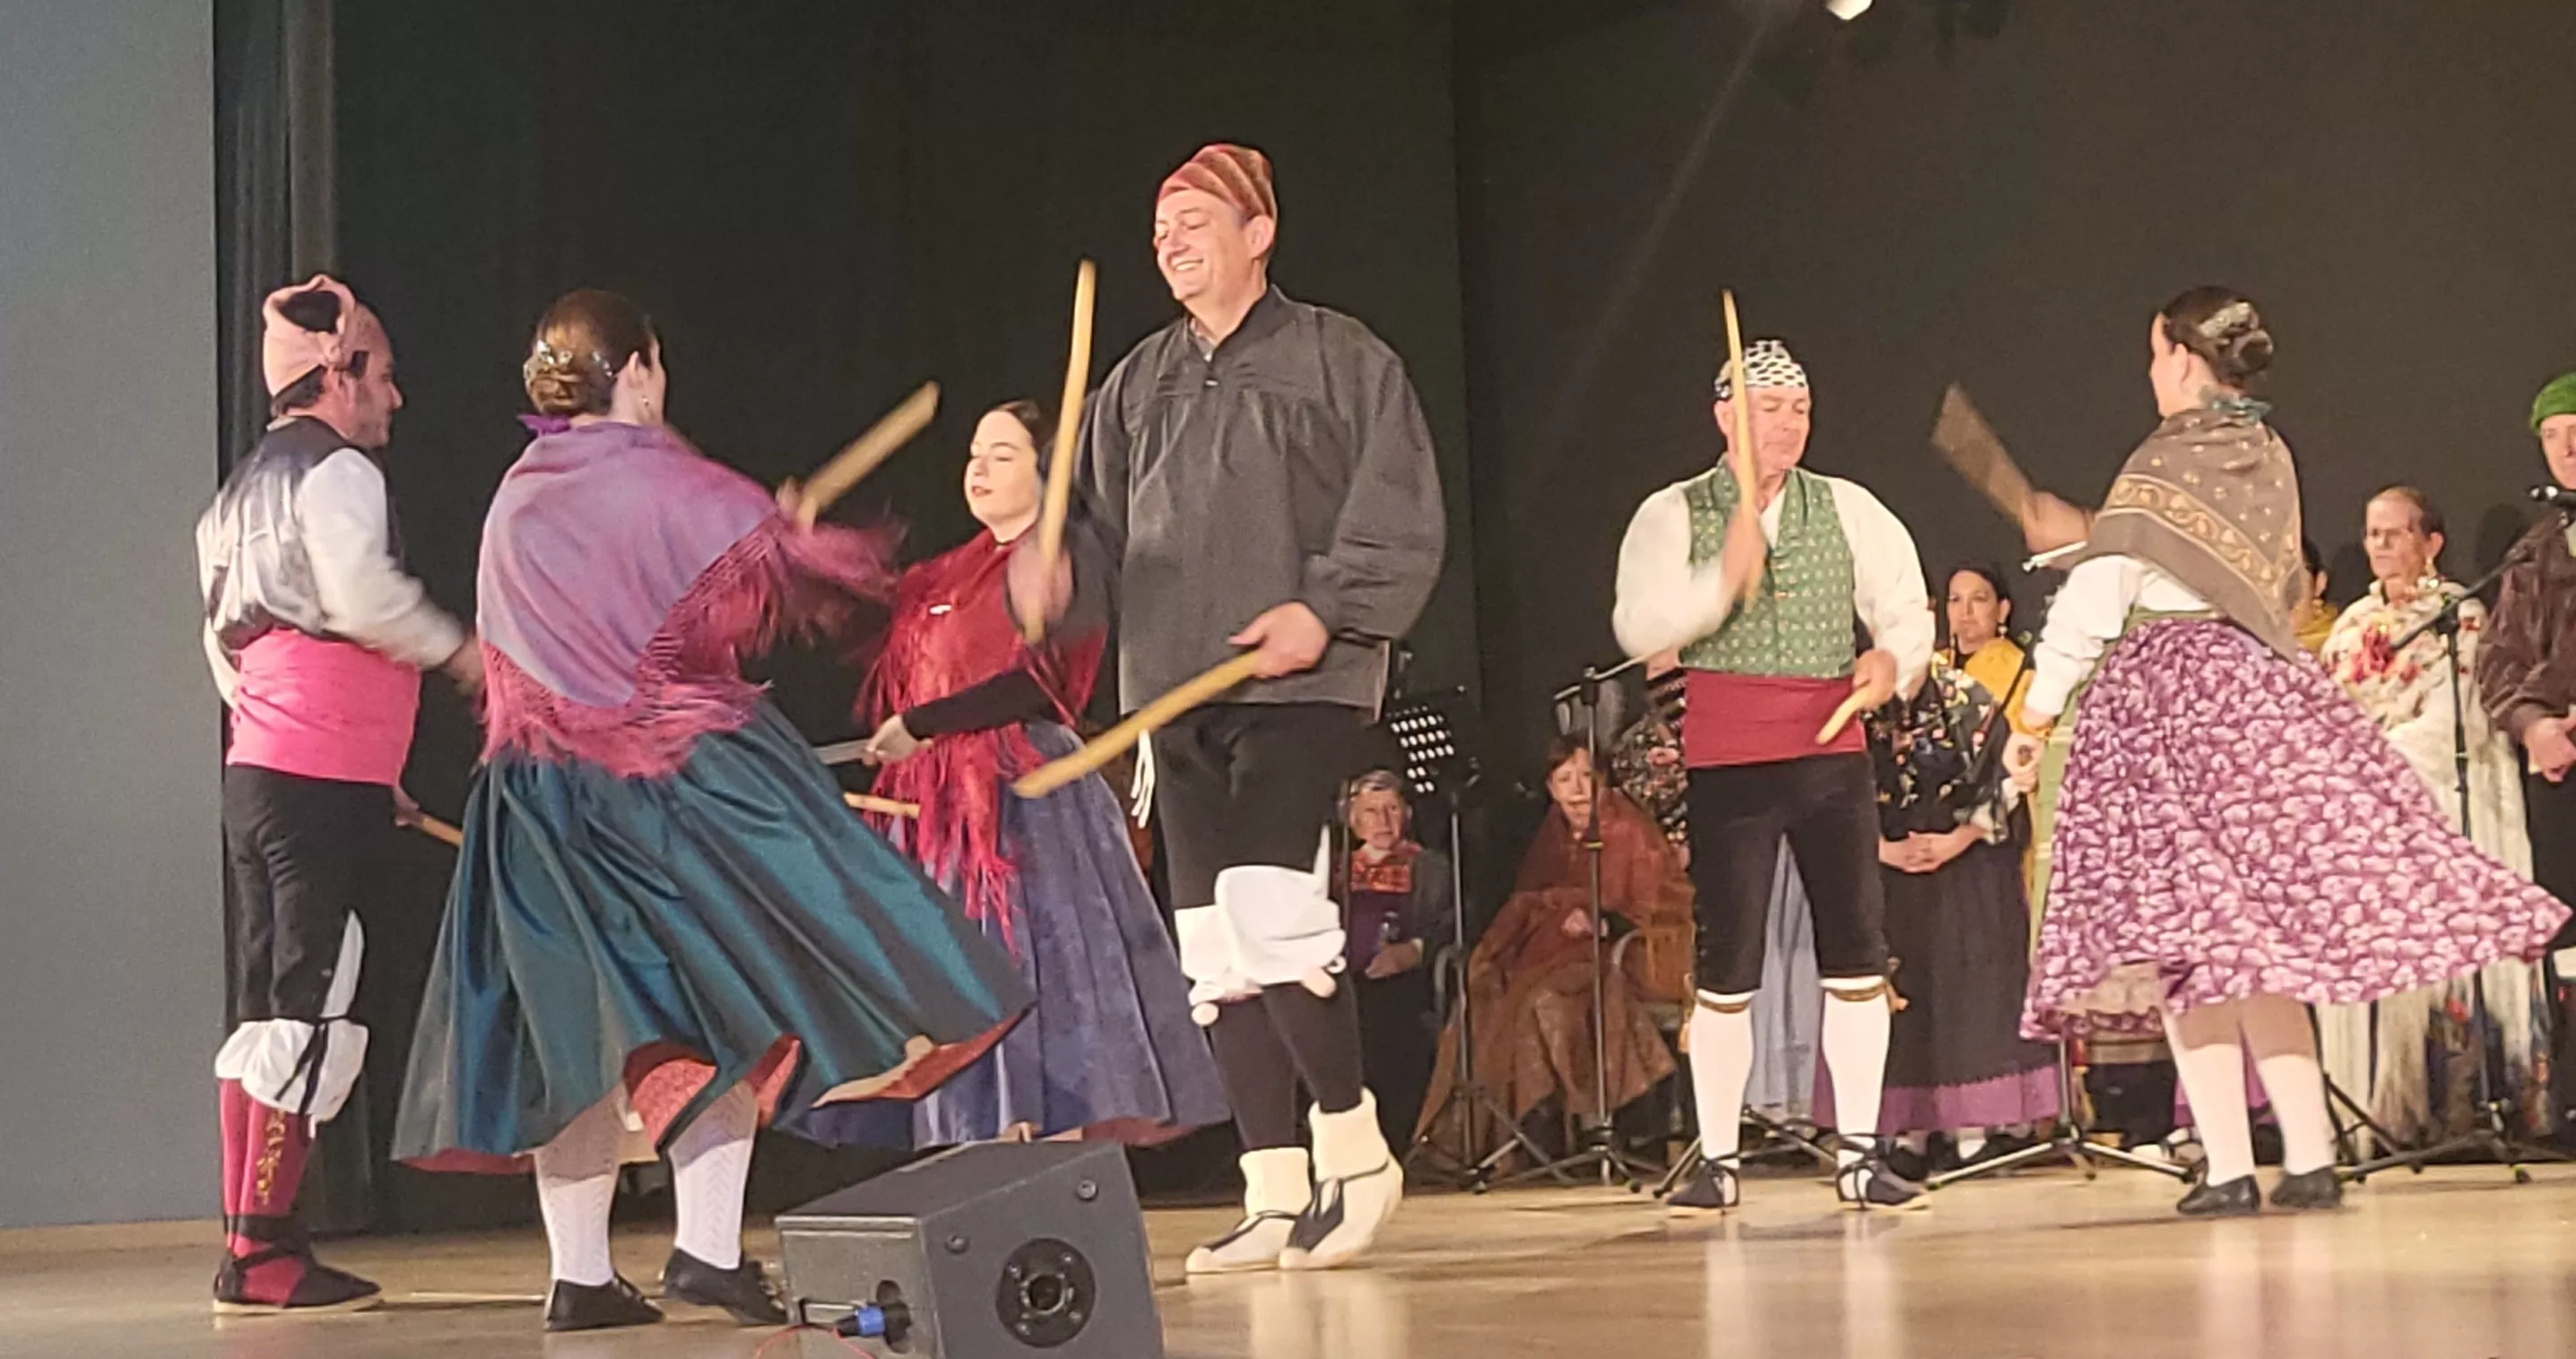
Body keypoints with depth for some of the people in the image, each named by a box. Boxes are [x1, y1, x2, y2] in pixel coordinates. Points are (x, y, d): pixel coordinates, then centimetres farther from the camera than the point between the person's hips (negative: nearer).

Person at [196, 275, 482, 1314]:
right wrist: (458, 652, -7)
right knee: (316, 1009, -9)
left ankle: (247, 1245, 11)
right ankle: (263, 1247, -10)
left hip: (255, 770, 10)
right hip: (323, 781, -10)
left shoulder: (243, 487, 22)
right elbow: (363, 595, -22)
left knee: (265, 1008, 9)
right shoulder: (336, 471, -7)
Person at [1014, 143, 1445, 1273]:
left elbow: (1403, 521, -4)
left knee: (1272, 909, -20)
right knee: (1214, 947, 4)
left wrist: (1324, 608, -16)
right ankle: (1275, 1193, 11)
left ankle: (1353, 1149, -3)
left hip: (1299, 684, -6)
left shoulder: (1340, 361, 2)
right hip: (1174, 693, 6)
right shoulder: (1137, 385, 17)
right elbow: (1103, 531, 16)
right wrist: (1055, 575, -5)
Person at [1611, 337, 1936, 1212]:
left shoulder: (1848, 509, 11)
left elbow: (1908, 609, 9)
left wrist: (1892, 659, -13)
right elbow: (1638, 628, -9)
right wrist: (1721, 579, -23)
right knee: (1728, 963, -1)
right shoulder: (1674, 515, 3)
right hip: (1727, 760, -2)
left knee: (1857, 950, -1)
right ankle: (1718, 1162, 8)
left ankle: (1860, 1156, 8)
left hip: (1832, 748, 2)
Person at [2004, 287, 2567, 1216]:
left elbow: (2095, 605, -12)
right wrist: (2089, 534, 32)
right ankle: (2310, 1156, 7)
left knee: (2185, 936, -6)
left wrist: (2036, 719, -8)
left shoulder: (2165, 460, -8)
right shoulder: (2270, 459, 14)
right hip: (2255, 689, 7)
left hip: (2162, 692, -7)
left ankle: (2229, 1167, -10)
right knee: (2260, 931, 10)